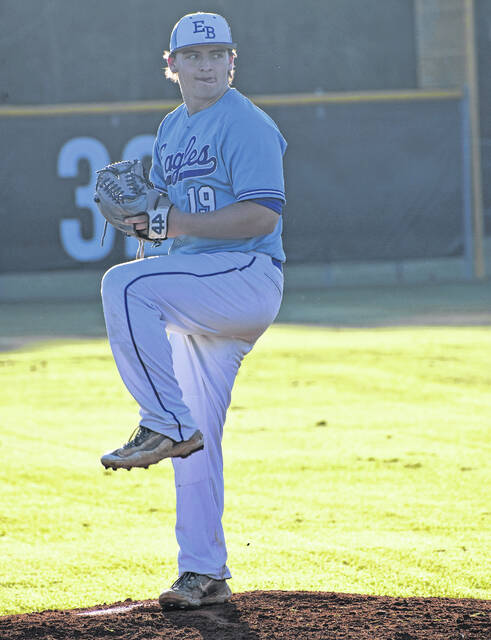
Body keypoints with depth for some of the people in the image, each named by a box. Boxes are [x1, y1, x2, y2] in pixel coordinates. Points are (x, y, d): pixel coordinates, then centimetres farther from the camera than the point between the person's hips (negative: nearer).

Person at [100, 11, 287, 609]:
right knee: (195, 440, 9)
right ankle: (204, 573, 15)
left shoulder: (245, 124, -9)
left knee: (125, 284, -30)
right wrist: (137, 211, 1)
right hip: (200, 298, 9)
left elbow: (264, 215, -19)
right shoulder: (172, 128, 18)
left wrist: (183, 224, -21)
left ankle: (166, 424, -25)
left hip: (246, 275, -9)